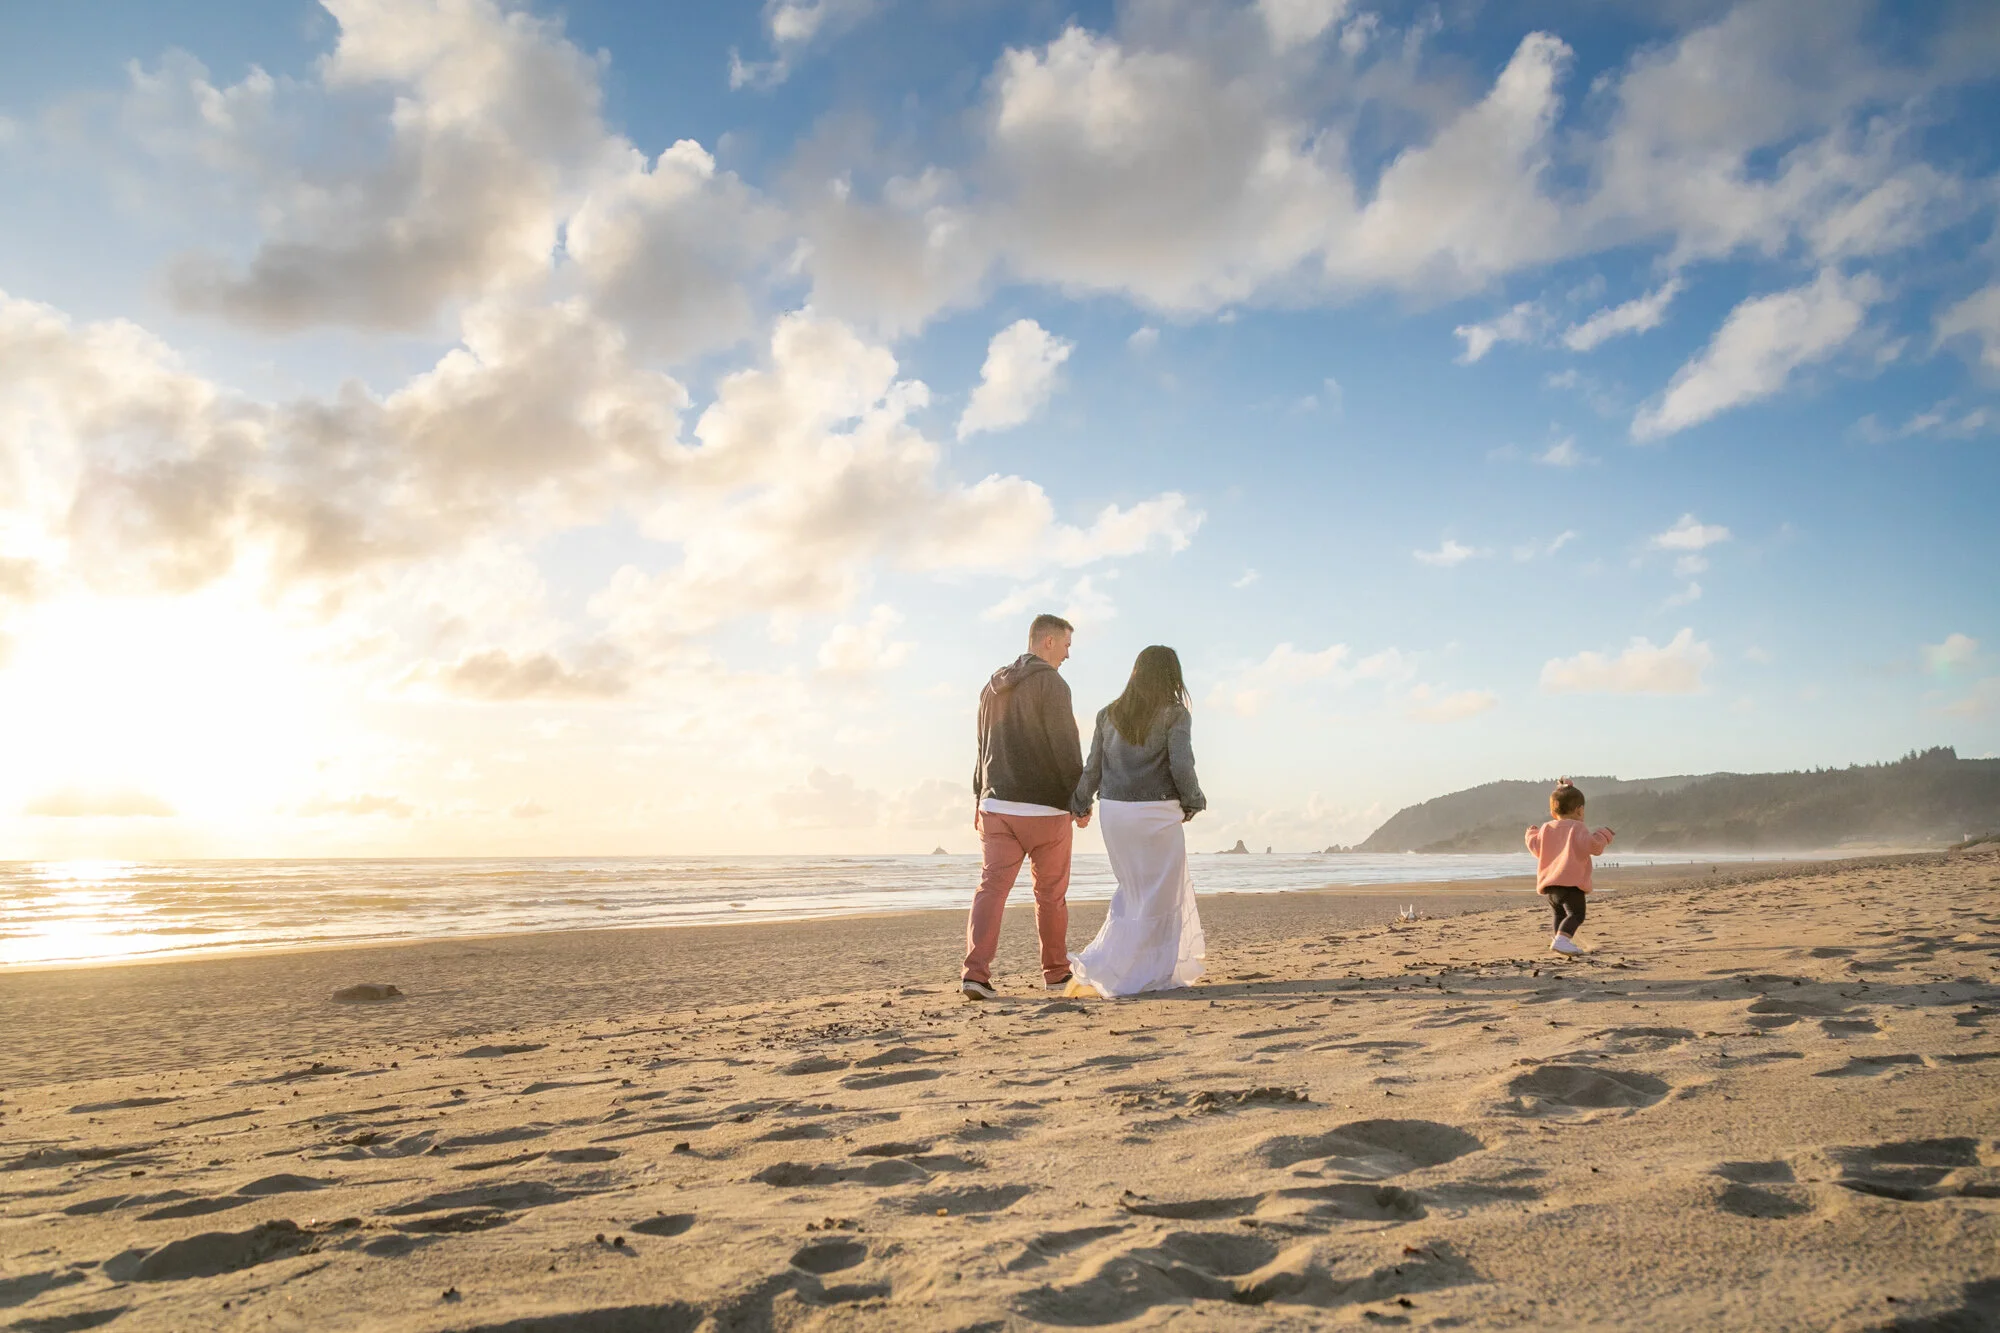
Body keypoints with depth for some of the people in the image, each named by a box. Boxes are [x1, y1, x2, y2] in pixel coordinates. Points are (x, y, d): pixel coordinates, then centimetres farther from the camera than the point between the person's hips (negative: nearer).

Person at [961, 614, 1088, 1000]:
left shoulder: (992, 687, 14)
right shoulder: (1050, 683, -9)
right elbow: (1066, 748, -13)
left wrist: (980, 797, 25)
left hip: (996, 805, 5)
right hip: (1045, 806, -5)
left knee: (992, 887, -2)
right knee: (1051, 893, 9)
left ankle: (975, 972, -15)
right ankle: (1056, 971, 21)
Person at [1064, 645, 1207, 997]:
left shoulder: (1109, 713, 7)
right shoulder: (1174, 713, -6)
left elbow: (1093, 767, 7)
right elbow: (1181, 766, -15)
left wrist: (1080, 803, 21)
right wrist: (1193, 802, 2)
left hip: (1114, 811, 5)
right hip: (1157, 813, -5)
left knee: (1133, 890, 21)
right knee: (1157, 899, 5)